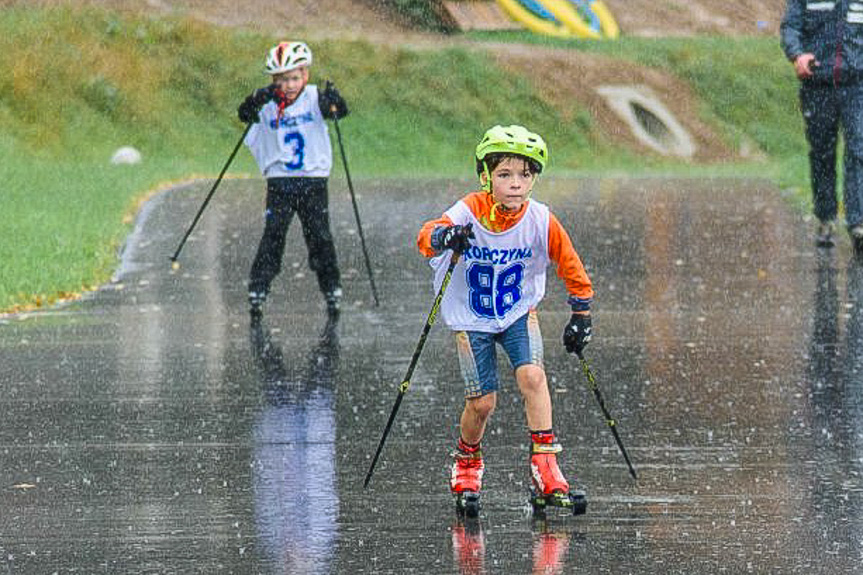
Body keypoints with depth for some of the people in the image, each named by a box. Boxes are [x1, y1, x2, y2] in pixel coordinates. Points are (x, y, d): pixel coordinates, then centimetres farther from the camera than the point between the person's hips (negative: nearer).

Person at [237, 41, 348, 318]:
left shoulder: (314, 98, -2)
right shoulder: (268, 103, -1)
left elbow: (339, 111, -16)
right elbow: (245, 115, -14)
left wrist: (333, 103, -39)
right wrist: (256, 101, -35)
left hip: (313, 179, 0)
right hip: (279, 182, 0)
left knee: (321, 238, 2)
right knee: (272, 237, -7)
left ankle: (332, 291, 14)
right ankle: (257, 292, -3)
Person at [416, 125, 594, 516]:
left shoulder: (541, 222, -17)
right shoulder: (469, 213, -23)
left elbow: (572, 269, -2)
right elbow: (426, 237, -39)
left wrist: (581, 316, -1)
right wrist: (444, 237, -61)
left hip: (518, 312, 1)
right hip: (471, 319, -1)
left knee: (532, 375, -21)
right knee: (482, 402, -4)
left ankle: (545, 467, -16)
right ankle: (467, 464, 25)